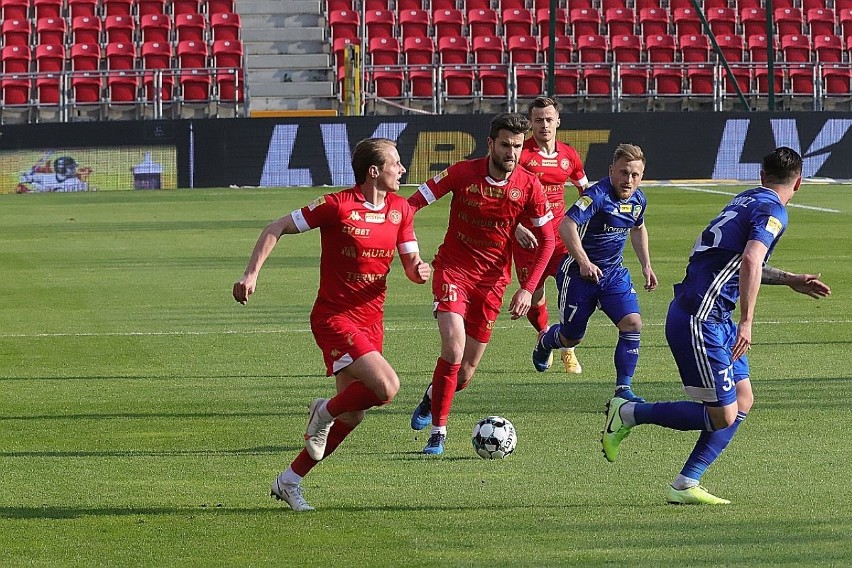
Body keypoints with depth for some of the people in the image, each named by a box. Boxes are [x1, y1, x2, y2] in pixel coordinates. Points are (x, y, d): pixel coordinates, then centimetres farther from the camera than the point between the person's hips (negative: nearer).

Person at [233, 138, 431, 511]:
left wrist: (420, 270, -15)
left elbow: (411, 263, 9)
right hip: (335, 317, -7)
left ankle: (289, 481, 22)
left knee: (352, 417, 8)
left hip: (371, 322, 7)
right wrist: (251, 273, -16)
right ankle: (325, 412, 5)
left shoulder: (400, 210, 5)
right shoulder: (337, 206, -14)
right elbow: (277, 229, -7)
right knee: (386, 387, -25)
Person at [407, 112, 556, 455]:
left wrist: (528, 289, -8)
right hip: (453, 269, -2)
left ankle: (432, 397, 40)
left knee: (464, 374, 4)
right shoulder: (463, 173, -12)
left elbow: (546, 240, 1)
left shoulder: (529, 186, -7)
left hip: (493, 280, 2)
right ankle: (438, 432, -9)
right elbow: (415, 202, -7)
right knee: (454, 349, -23)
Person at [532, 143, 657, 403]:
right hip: (579, 273, -6)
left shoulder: (637, 199, 1)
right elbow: (566, 225, -35)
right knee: (572, 338, 9)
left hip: (614, 273, 6)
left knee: (633, 323, -15)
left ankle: (623, 388, -8)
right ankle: (544, 341, 47)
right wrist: (584, 262, -39)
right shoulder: (598, 195, -25)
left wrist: (646, 265, 17)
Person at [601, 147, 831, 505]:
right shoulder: (772, 211, -11)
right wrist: (746, 323, -29)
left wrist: (790, 280, 36)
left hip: (715, 320, 10)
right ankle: (627, 414, 5)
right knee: (722, 416, -6)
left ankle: (686, 485, 9)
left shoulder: (747, 199, 17)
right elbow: (751, 261, -29)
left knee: (742, 401, 9)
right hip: (700, 322, -10)